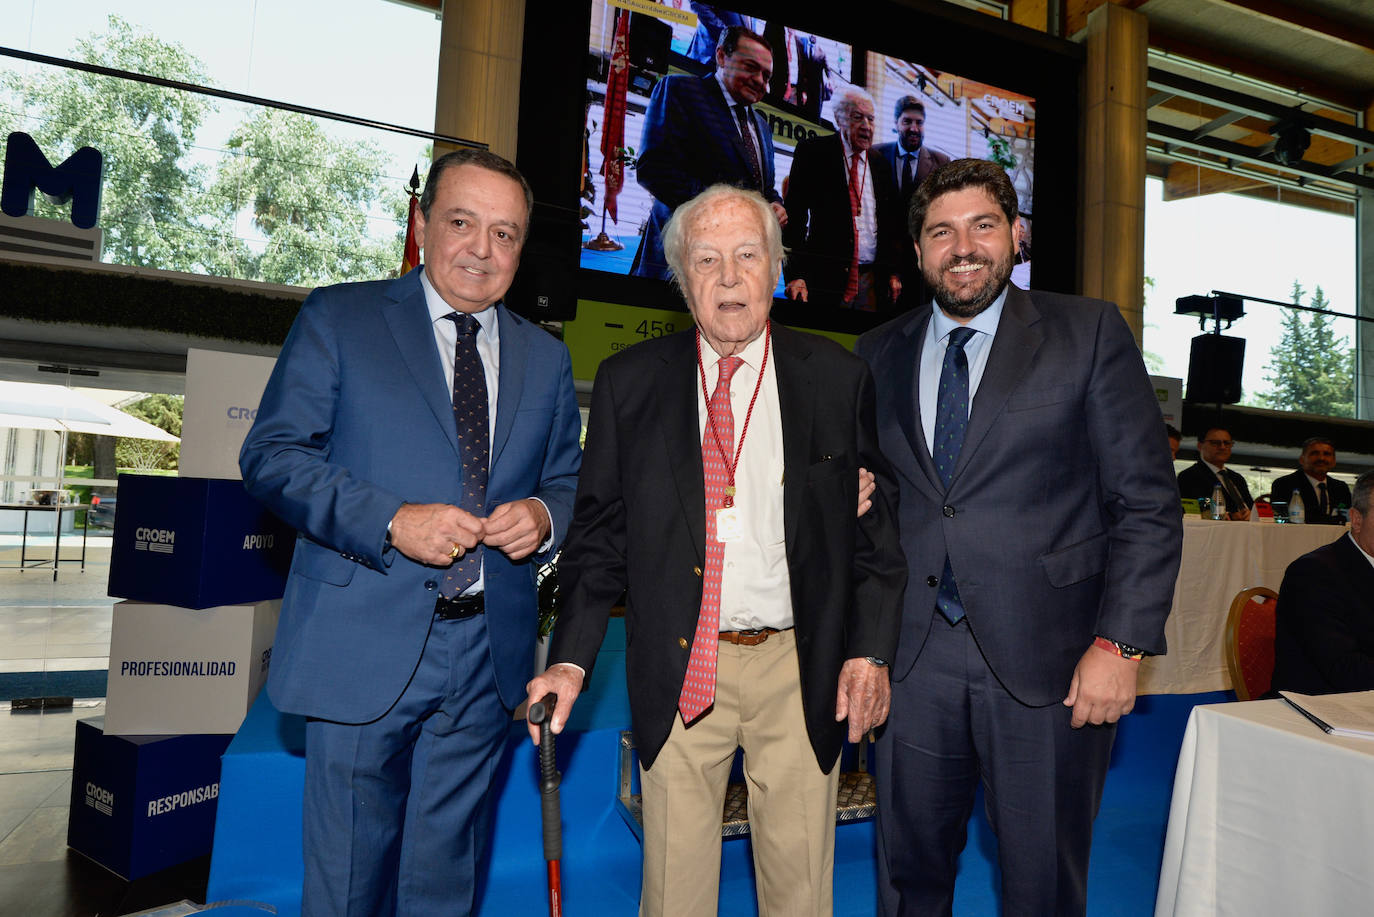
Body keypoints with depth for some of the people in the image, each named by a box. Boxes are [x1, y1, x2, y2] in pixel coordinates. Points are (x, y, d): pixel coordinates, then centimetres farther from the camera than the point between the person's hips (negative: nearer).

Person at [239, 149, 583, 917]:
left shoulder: (546, 358, 12)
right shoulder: (339, 319, 1)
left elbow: (572, 483, 14)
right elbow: (272, 455, -5)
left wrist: (544, 517, -10)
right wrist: (391, 520, -19)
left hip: (487, 654, 3)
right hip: (364, 648, -3)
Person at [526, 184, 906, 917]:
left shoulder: (837, 377, 1)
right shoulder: (628, 382, 1)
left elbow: (876, 520, 3)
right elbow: (600, 532, 2)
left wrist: (871, 649, -4)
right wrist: (570, 659, -7)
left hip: (802, 672, 1)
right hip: (678, 672, 0)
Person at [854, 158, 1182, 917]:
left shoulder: (1090, 332, 1)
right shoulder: (878, 355, 9)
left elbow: (1148, 503, -3)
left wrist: (1121, 643, -11)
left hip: (1046, 658, -2)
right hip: (914, 656, 3)